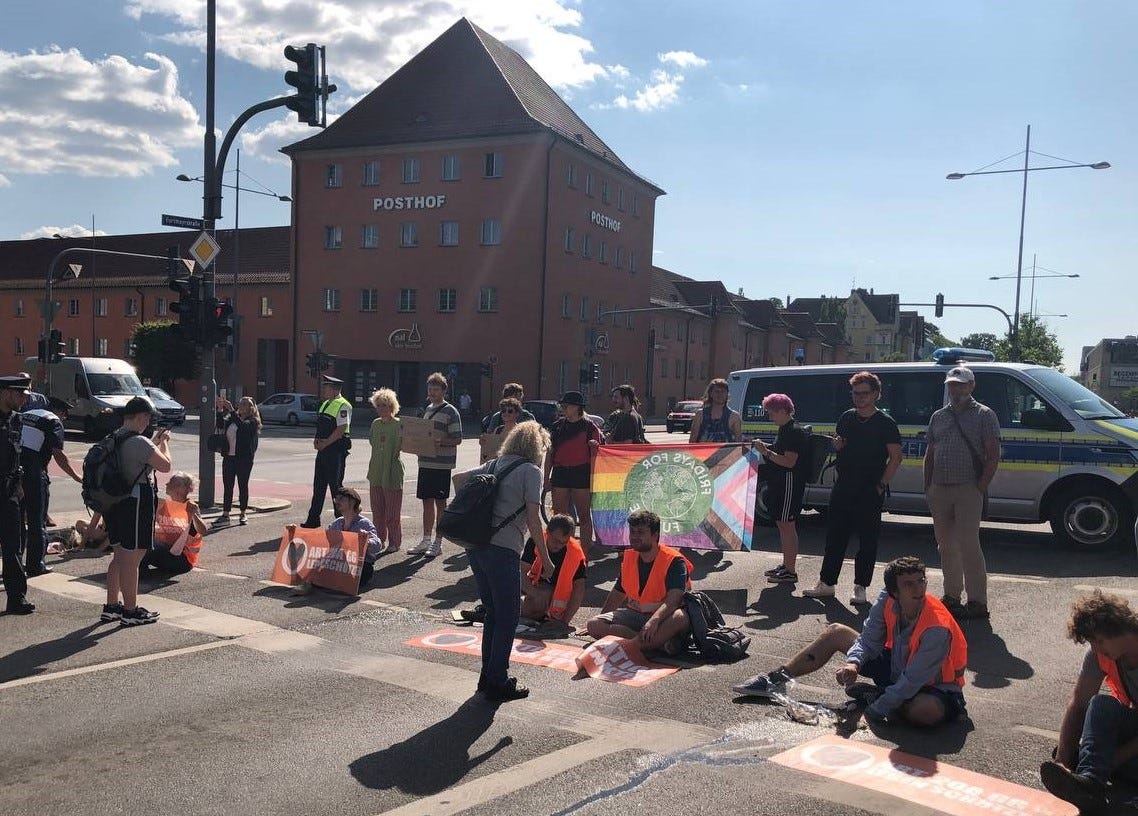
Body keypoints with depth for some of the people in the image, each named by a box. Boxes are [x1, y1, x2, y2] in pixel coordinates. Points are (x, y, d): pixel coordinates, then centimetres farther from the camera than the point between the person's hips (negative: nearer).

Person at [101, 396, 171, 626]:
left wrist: (155, 442, 21)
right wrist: (164, 442, 0)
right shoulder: (139, 442, -20)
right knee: (131, 560, -1)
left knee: (120, 556, 18)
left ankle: (111, 606, 26)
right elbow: (165, 465, -14)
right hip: (137, 502, -10)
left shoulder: (114, 439, 9)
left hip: (115, 501, 10)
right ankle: (130, 611, 7)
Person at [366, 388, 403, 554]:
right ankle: (379, 541, 20)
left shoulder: (398, 425, -9)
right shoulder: (375, 424, 10)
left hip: (392, 472, -6)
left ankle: (394, 542, 10)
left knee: (393, 511, 0)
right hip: (376, 472, 6)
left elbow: (401, 446, -6)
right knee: (377, 509, 10)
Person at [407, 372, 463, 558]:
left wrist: (440, 442, -25)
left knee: (440, 502, 0)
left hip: (442, 464, -7)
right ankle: (426, 541, 20)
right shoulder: (427, 409, 15)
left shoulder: (450, 412, -7)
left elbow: (457, 439, -11)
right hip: (425, 462, 7)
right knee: (427, 501, 12)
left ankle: (438, 543, 8)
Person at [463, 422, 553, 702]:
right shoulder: (531, 470, -3)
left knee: (492, 613, 19)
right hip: (502, 549, -7)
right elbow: (533, 519, -8)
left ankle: (488, 676, 26)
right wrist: (546, 558, -3)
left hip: (475, 545, 7)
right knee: (508, 616, 4)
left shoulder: (494, 465, 17)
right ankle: (498, 683, 7)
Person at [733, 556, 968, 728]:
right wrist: (853, 663, -30)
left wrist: (874, 713, -29)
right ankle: (775, 680, 7)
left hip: (935, 687, -6)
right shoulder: (886, 602, -18)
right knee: (836, 632, 3)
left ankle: (876, 697, -8)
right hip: (897, 667, 6)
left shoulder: (937, 629, -35)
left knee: (929, 711, -43)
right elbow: (868, 641, -9)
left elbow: (913, 681, -31)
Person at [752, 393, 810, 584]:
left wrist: (767, 453, -23)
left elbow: (789, 461, -22)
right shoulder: (784, 430, 16)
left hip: (789, 484, -10)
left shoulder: (795, 432, -16)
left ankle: (790, 572, -4)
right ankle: (786, 565, 25)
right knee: (782, 524, 15)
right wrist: (766, 448, 9)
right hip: (779, 483, 10)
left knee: (787, 525, -8)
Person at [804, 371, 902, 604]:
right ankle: (826, 583, 16)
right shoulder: (846, 418, 12)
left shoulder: (885, 423, -4)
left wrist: (881, 485, -12)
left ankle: (860, 588, 9)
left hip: (870, 492, -5)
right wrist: (837, 445, -2)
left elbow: (896, 457, -5)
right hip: (843, 488, 5)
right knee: (835, 537, 8)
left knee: (867, 540, 1)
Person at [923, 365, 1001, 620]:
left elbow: (993, 456, -4)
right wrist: (928, 486, 9)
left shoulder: (984, 415, 1)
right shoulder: (938, 417, 16)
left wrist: (981, 487, -12)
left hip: (968, 490, -6)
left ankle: (977, 602, -3)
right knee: (946, 546, 10)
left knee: (968, 546, -9)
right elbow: (929, 455, 18)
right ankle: (951, 596, 20)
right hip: (939, 491, 6)